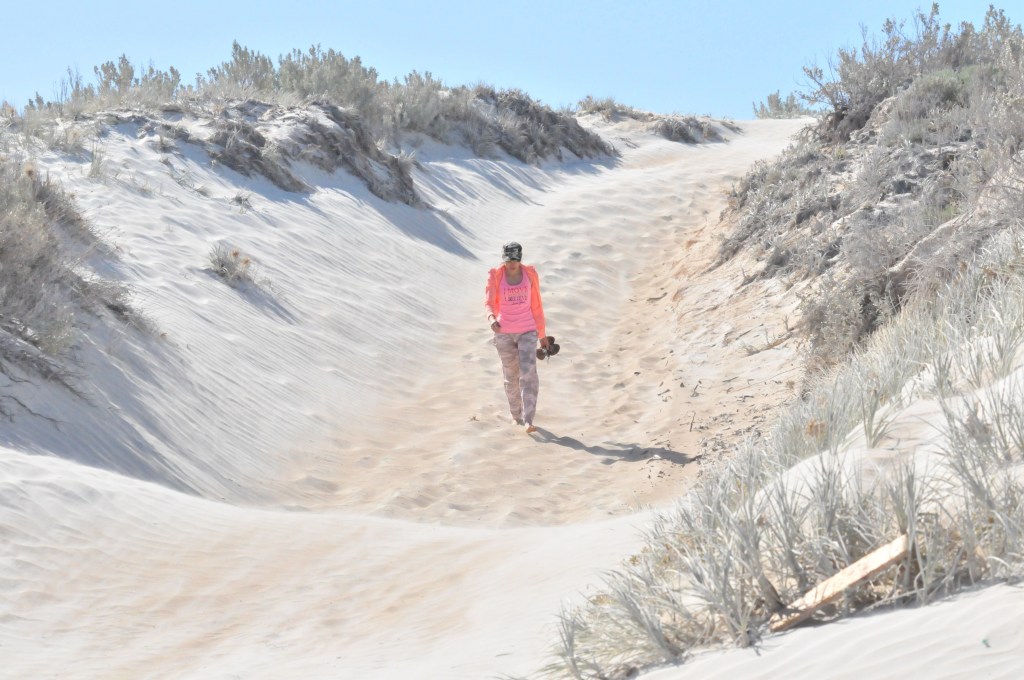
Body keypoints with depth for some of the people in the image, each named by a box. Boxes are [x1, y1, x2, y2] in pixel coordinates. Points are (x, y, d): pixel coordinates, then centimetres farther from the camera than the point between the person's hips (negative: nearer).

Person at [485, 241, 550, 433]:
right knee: (511, 376, 9)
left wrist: (542, 334, 10)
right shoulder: (495, 276, -6)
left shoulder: (530, 273, -1)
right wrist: (492, 319, -36)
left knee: (528, 374, -14)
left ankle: (528, 421, -18)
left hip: (527, 331, 0)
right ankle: (516, 415, 30)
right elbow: (490, 303, -13)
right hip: (504, 333, 0)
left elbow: (536, 305, 6)